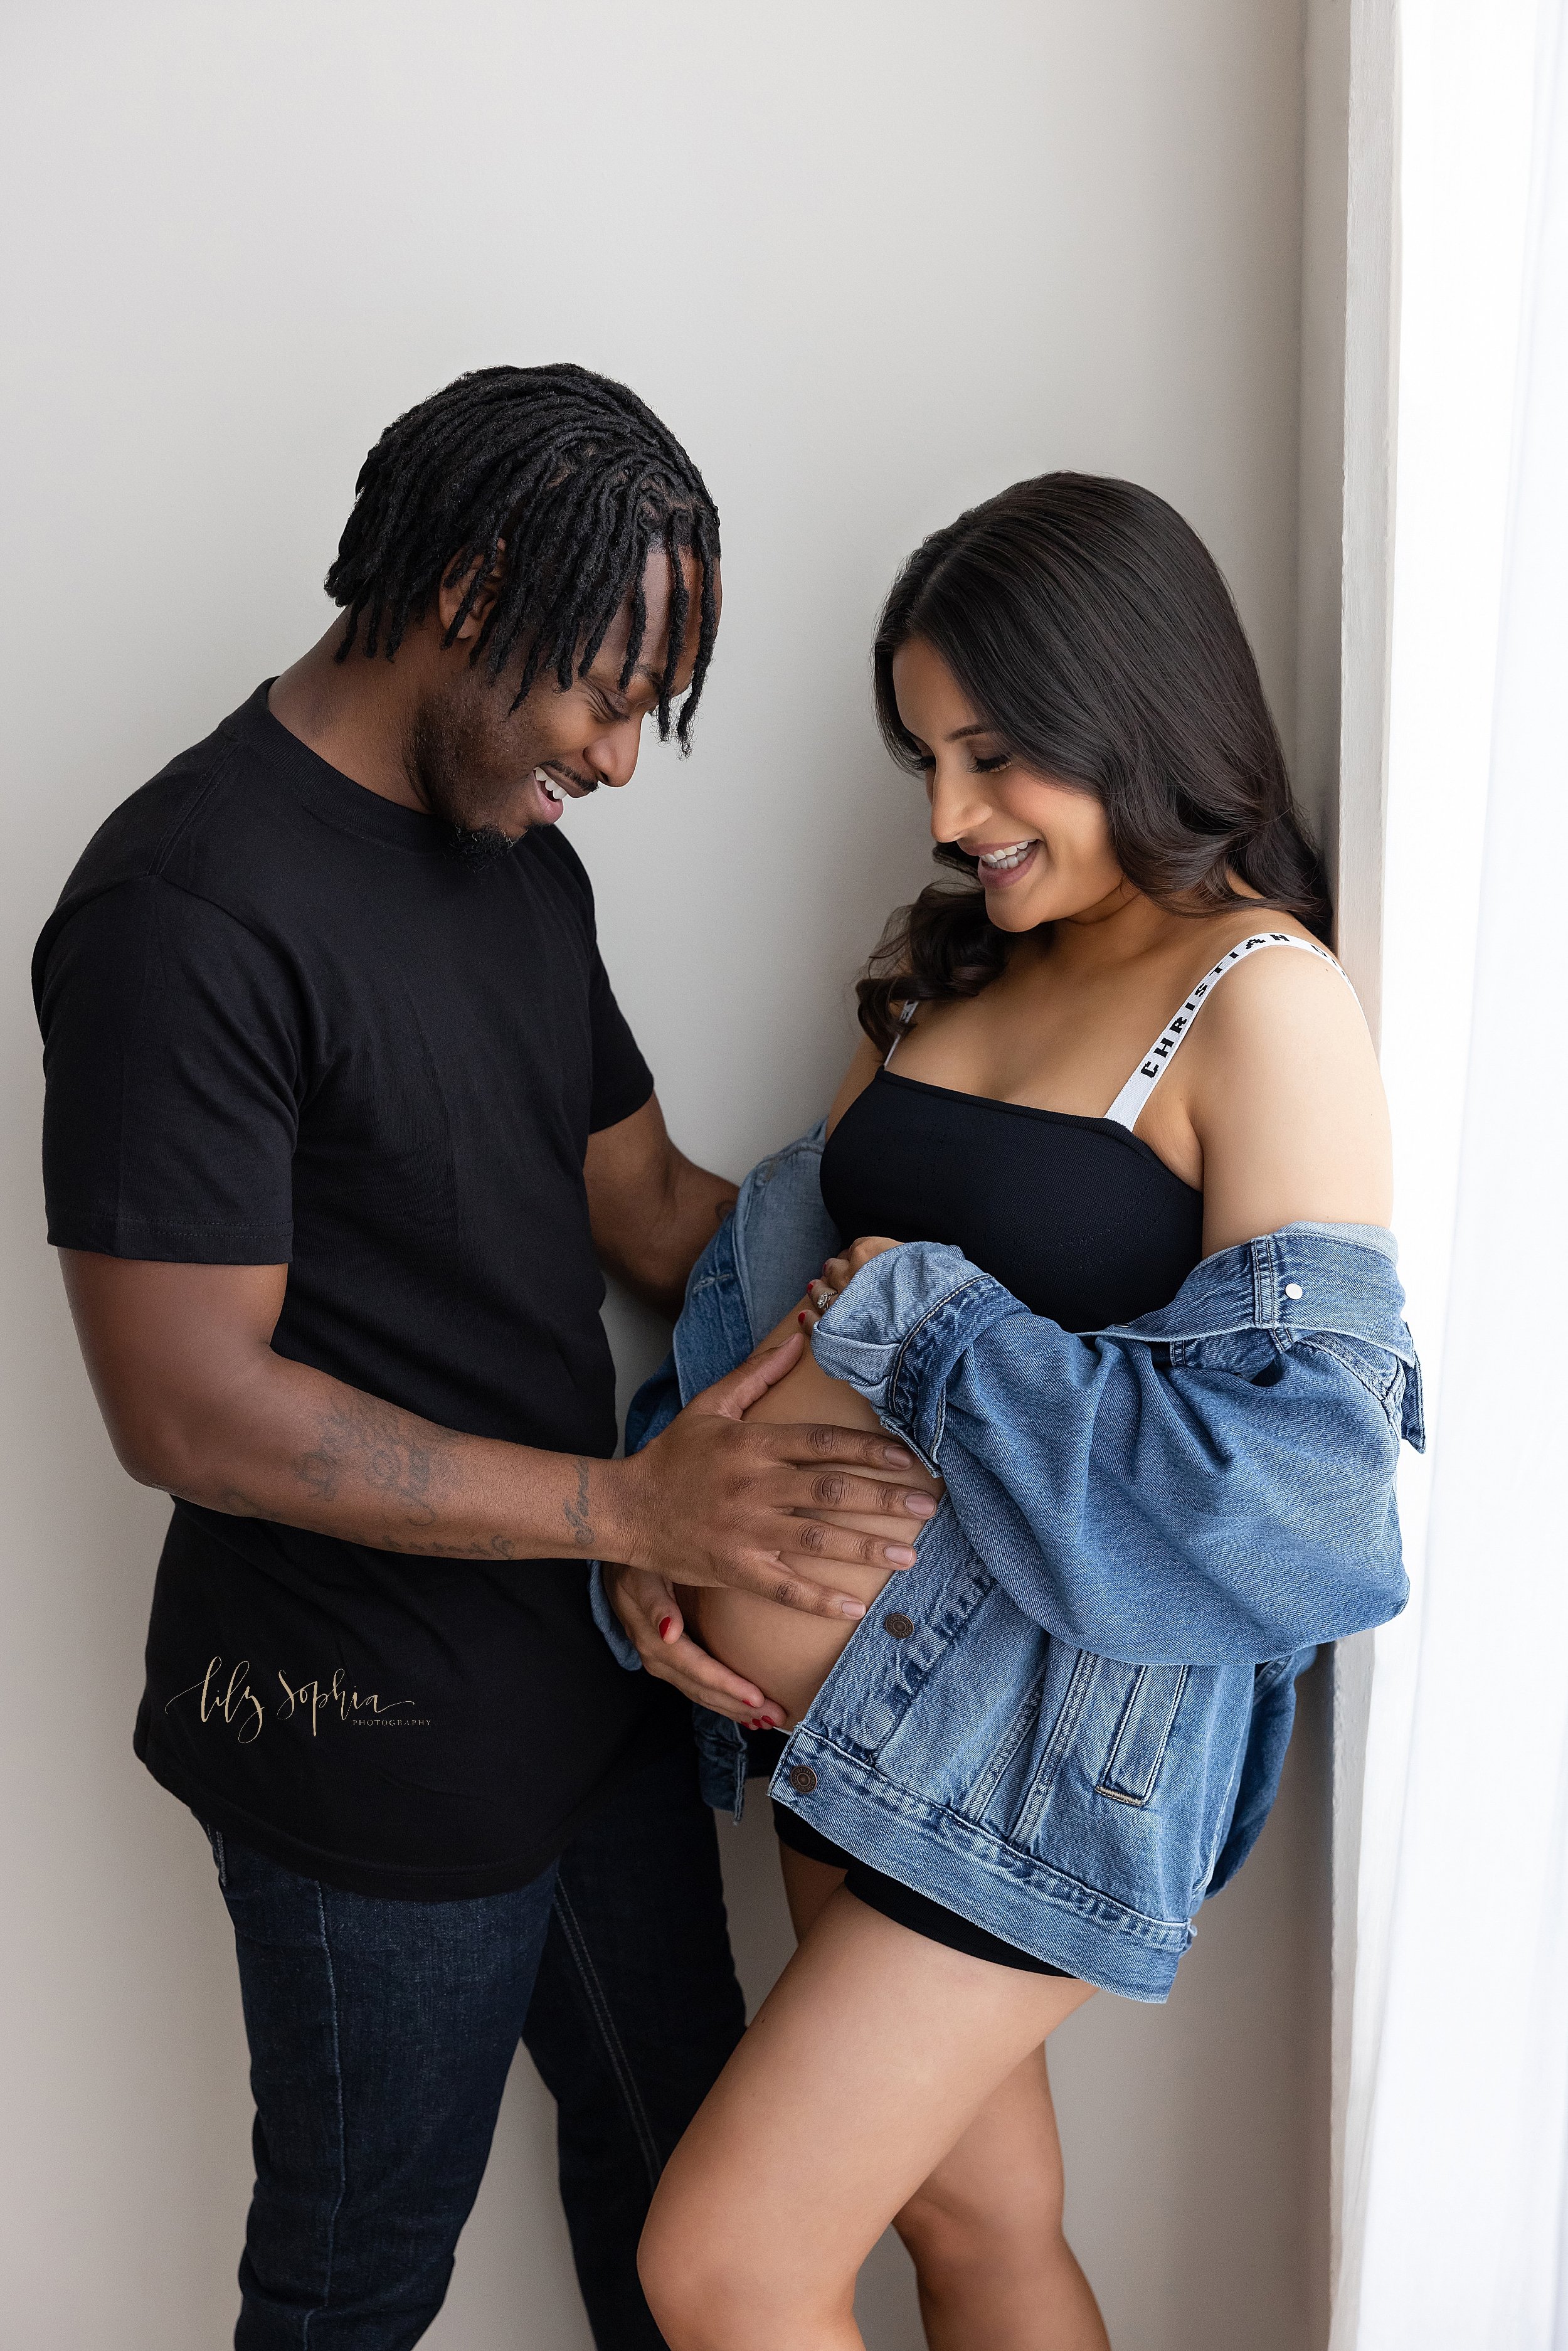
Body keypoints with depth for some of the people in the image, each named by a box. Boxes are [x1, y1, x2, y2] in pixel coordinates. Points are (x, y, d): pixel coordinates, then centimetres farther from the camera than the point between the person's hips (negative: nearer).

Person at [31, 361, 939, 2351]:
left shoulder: (523, 864, 7)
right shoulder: (187, 908, -22)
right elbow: (187, 1403, -24)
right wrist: (632, 1504, -23)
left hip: (600, 1678, 8)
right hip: (375, 1753, -8)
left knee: (677, 2177, 25)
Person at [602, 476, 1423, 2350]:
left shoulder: (1262, 1003, -15)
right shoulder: (954, 966, 8)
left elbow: (1298, 1474, -22)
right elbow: (780, 1258, 11)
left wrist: (917, 1329, -18)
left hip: (1061, 1714, -7)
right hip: (864, 1688, 7)